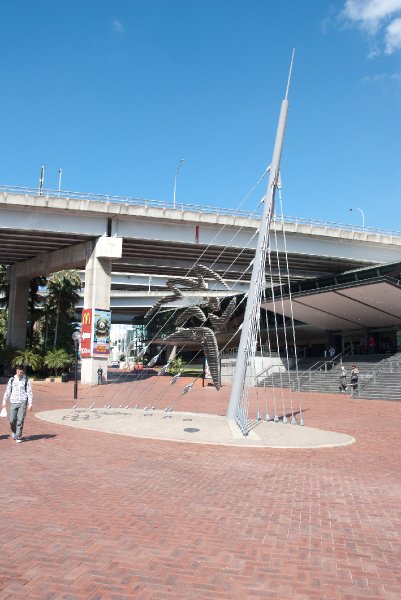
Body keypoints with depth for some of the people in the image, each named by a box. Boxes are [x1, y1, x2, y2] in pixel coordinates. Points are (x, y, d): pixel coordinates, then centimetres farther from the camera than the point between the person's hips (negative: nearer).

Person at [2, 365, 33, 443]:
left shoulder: (26, 380, 1)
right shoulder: (12, 380, 7)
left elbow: (29, 392, 1)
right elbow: (7, 391, 9)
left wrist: (30, 403, -6)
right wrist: (4, 401, -1)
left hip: (22, 403, -2)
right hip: (13, 402, 2)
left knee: (20, 420, -5)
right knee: (12, 420, 0)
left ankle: (18, 437, 4)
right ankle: (14, 431, 30)